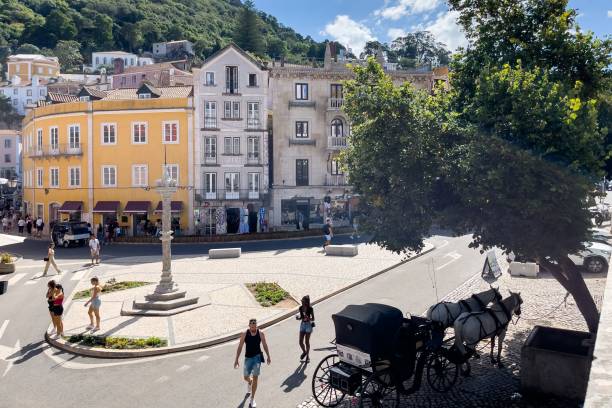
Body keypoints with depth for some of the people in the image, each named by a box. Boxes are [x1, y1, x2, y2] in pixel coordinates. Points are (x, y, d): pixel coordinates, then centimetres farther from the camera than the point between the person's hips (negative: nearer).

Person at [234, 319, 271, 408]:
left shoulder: (260, 333, -10)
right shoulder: (244, 334, -12)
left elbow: (265, 345, 3)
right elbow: (240, 347, -5)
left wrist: (268, 357, 8)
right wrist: (236, 360, -6)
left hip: (257, 357, -1)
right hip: (248, 357, 1)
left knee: (255, 378, -7)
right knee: (246, 377, 14)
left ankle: (252, 399, 6)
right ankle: (250, 383, 53)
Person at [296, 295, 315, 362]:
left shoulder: (310, 309, -14)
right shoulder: (301, 308, -1)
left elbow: (313, 319, -9)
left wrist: (308, 318, -28)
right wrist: (298, 317, -10)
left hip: (308, 325, -4)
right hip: (302, 324, 4)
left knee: (307, 342, 3)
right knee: (301, 342, 4)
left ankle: (308, 355, 24)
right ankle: (304, 352, 33)